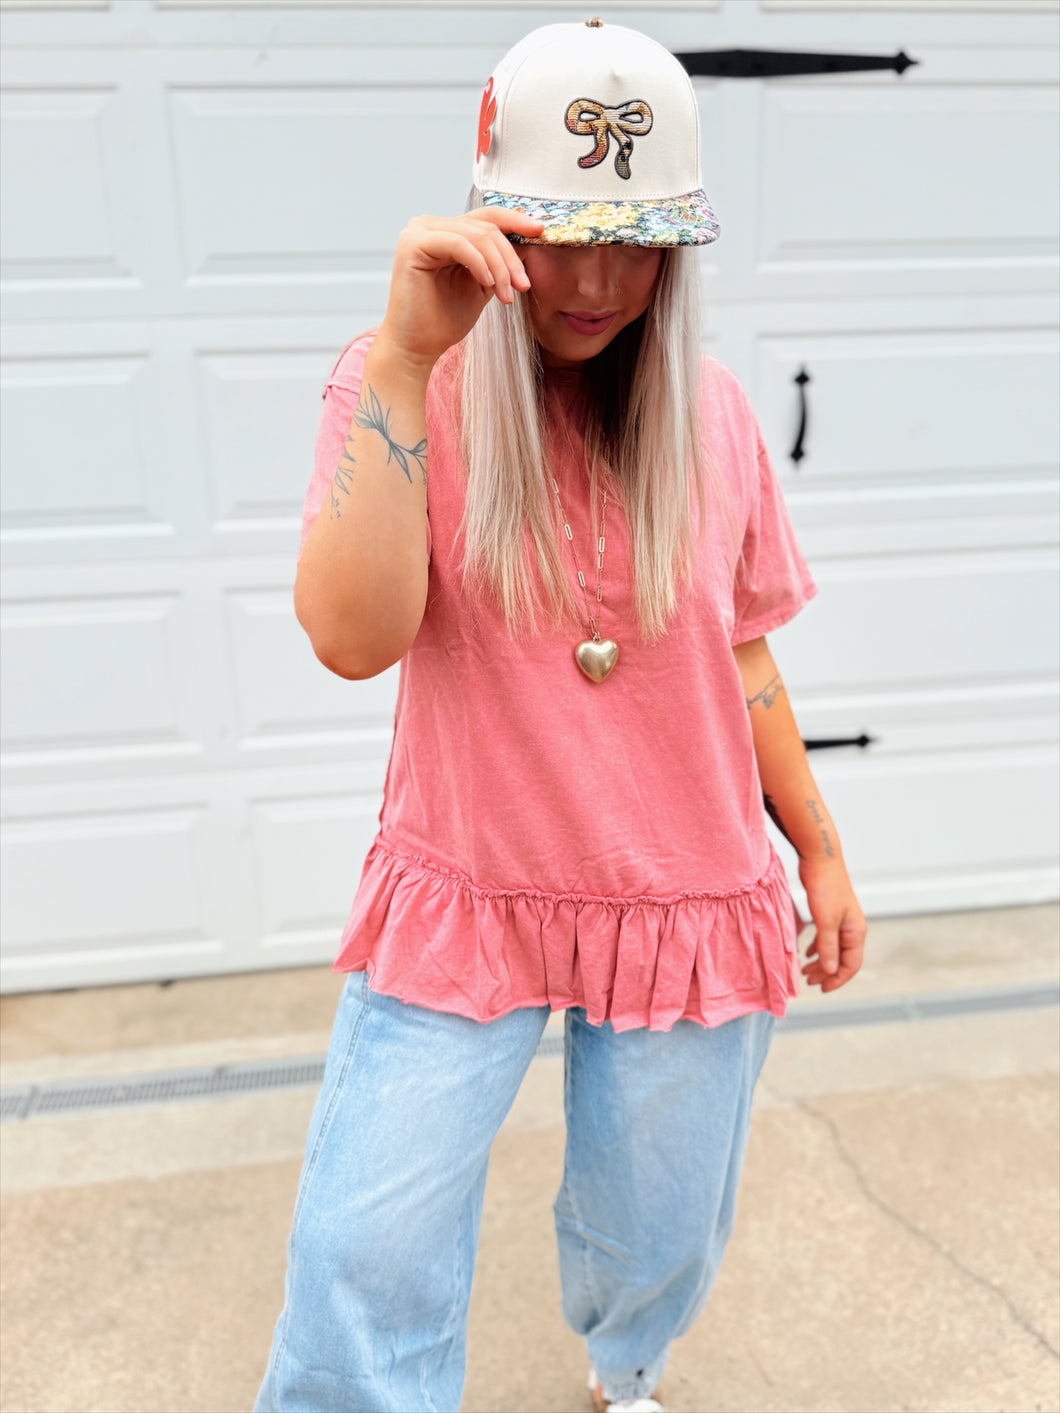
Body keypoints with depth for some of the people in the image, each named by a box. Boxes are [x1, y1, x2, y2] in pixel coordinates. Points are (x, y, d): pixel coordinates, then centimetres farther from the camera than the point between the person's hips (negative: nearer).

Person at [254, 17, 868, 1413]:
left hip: (691, 906, 3)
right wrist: (406, 357, -27)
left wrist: (820, 849, 12)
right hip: (463, 903, -2)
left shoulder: (712, 411, -2)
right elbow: (354, 637, -25)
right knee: (366, 1258, -3)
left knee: (657, 1243, 19)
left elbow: (740, 658, 7)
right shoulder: (401, 389, -9)